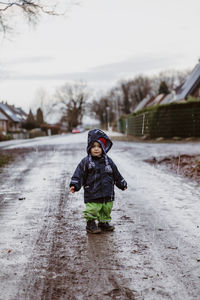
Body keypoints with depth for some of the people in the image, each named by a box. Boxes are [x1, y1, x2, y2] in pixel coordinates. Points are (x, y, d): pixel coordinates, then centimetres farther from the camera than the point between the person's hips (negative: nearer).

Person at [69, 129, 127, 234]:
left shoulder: (108, 161, 6)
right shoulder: (86, 162, -5)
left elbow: (116, 175, 17)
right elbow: (79, 174, -6)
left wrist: (122, 184, 24)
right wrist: (74, 185, -18)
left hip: (107, 194, 4)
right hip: (92, 195, -4)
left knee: (106, 210, 14)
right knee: (92, 210, -4)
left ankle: (103, 223, 32)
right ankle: (90, 224, 14)